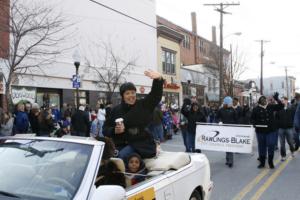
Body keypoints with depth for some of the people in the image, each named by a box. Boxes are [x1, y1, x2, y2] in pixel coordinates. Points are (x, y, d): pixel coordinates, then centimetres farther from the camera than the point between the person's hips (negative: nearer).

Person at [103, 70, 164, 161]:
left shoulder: (143, 105, 3)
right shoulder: (116, 110, 10)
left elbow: (156, 94, -12)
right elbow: (106, 129, 13)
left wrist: (158, 79, -31)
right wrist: (114, 130, -11)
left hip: (140, 144, -3)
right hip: (121, 145, 4)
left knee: (122, 155, -29)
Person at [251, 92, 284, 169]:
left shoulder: (271, 107, 4)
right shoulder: (256, 109, 0)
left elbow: (281, 106, 1)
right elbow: (252, 119, 6)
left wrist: (277, 99, -11)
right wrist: (255, 124, -13)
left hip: (271, 130, 0)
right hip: (260, 131, 0)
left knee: (271, 145, -3)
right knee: (262, 147, 8)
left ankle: (270, 162, 14)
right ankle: (262, 162, 21)